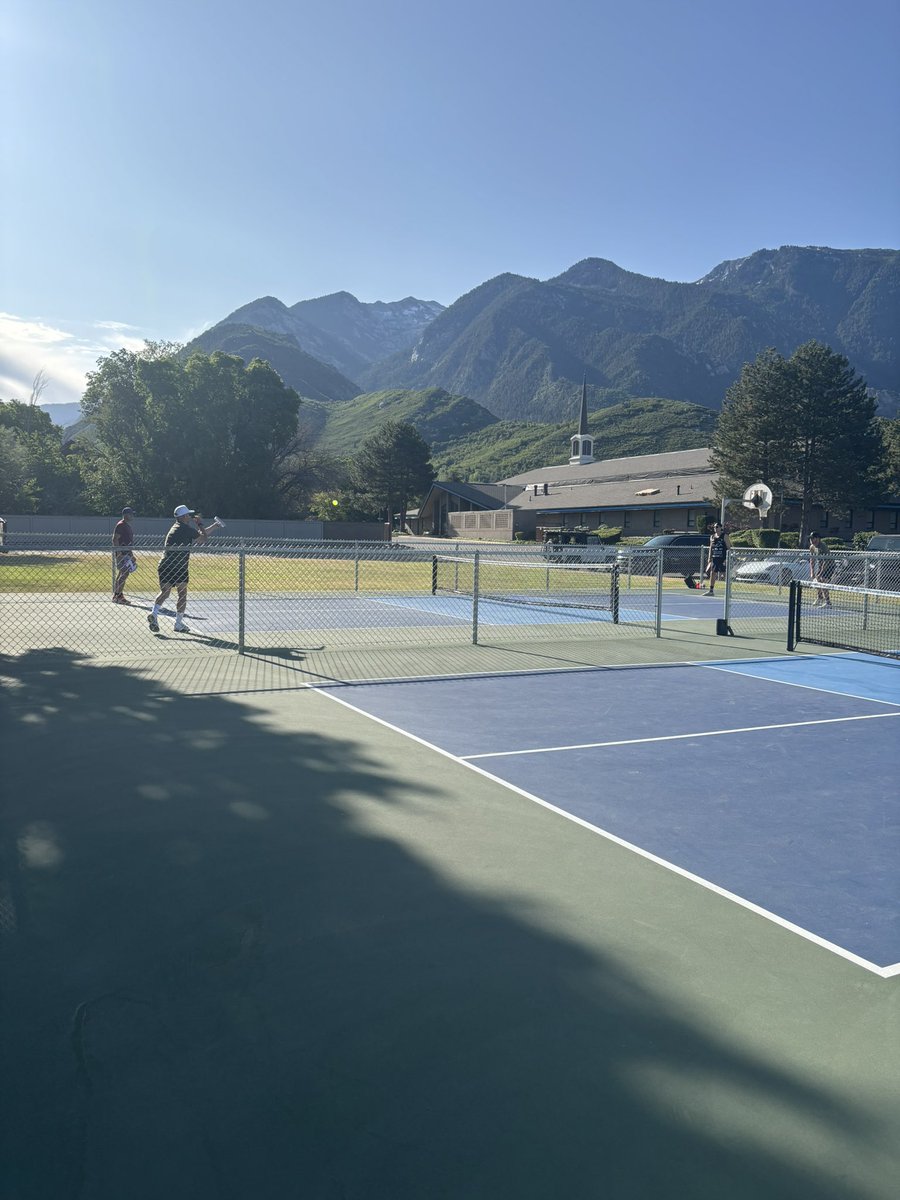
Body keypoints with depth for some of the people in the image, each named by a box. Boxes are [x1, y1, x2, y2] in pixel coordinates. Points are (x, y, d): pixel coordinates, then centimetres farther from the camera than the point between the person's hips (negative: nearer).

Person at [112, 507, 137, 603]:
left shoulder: (128, 525, 17)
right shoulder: (121, 525, -13)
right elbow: (115, 539, -18)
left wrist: (131, 554, 23)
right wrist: (119, 553, -24)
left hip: (127, 552, 10)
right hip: (121, 553, -10)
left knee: (121, 573, 11)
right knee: (124, 573, -13)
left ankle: (117, 595, 17)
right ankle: (118, 596, -10)